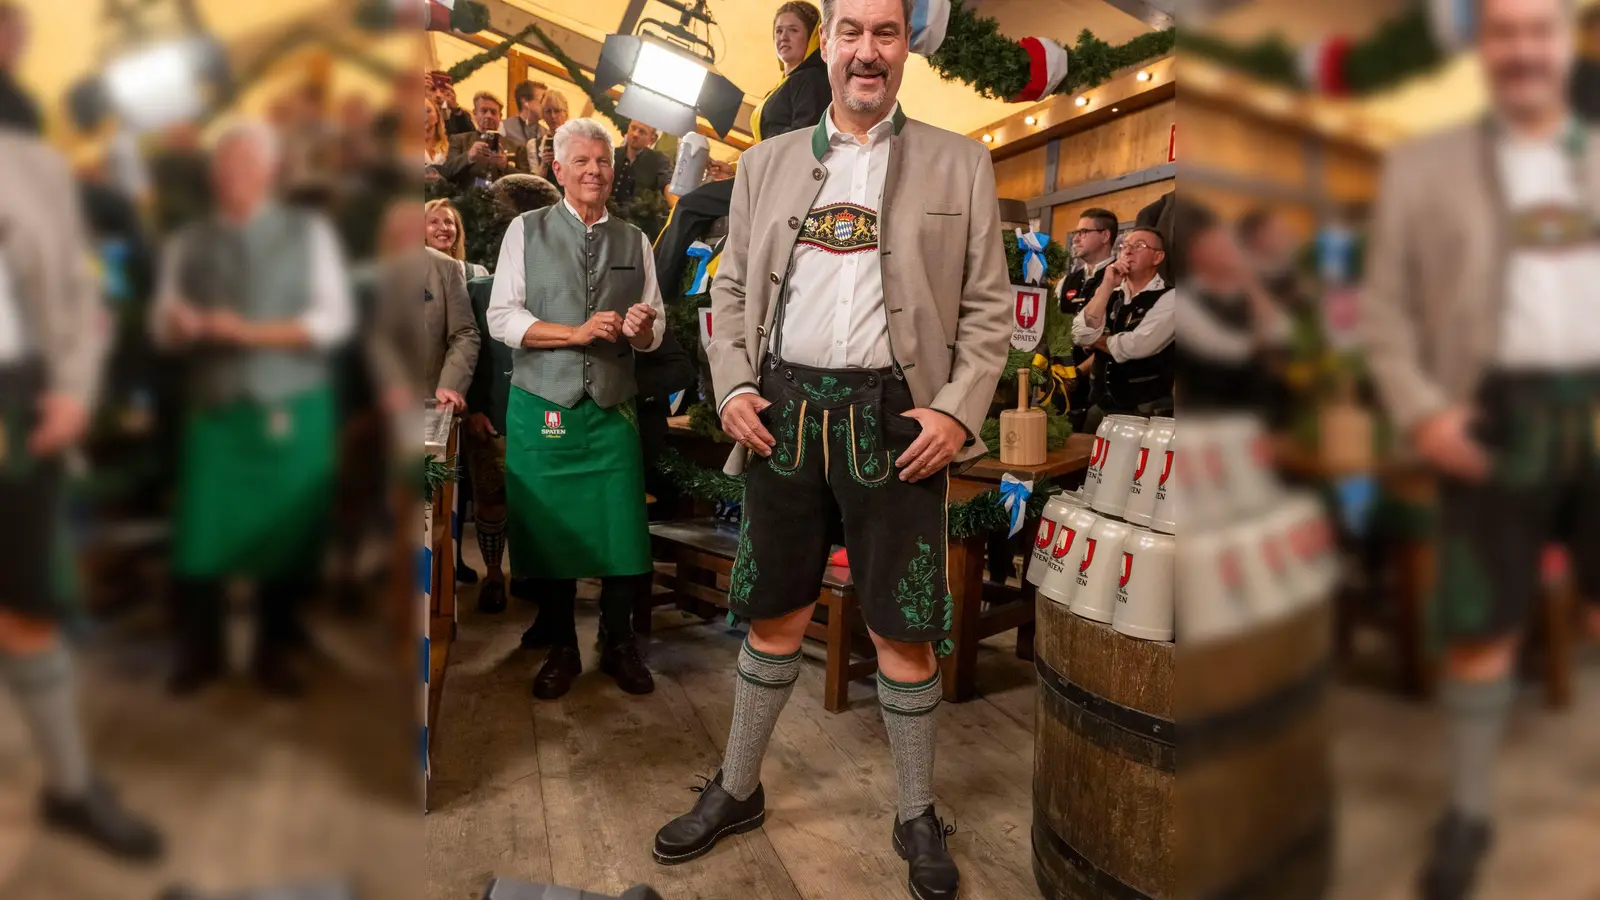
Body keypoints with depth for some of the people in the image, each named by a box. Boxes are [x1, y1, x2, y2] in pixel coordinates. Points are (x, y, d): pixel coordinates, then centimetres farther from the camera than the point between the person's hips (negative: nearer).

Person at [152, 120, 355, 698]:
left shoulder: (309, 232, 3)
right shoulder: (188, 244, 11)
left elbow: (334, 319, -5)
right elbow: (163, 327, 9)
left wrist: (251, 331, -15)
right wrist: (182, 323, -15)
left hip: (293, 411, -2)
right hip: (215, 409, 2)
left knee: (288, 536, 4)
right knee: (200, 538, 1)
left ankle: (273, 654, 23)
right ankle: (199, 655, 22)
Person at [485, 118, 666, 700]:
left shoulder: (634, 241, 11)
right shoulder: (526, 231, 4)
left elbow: (655, 329, 9)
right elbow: (501, 318, -4)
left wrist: (640, 328, -14)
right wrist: (577, 332, -15)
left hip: (613, 407, 2)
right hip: (543, 405, -1)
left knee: (622, 534, 1)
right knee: (548, 532, 6)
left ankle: (618, 646, 22)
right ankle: (562, 649, 24)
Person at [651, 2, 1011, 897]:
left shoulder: (960, 163, 6)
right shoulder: (767, 162, 13)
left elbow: (988, 307, 3)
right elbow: (731, 287, 14)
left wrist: (959, 409, -10)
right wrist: (733, 385, -1)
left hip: (895, 415, -2)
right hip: (784, 410, 2)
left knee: (904, 629, 4)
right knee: (775, 615, 12)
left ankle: (918, 816, 25)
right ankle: (738, 790, 32)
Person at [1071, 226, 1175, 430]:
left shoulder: (1169, 298, -9)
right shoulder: (1111, 295, 10)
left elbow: (1134, 347, -22)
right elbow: (1081, 336, -6)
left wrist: (1096, 339, -3)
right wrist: (1107, 286, -11)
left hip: (1147, 412, -5)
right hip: (1101, 407, 6)